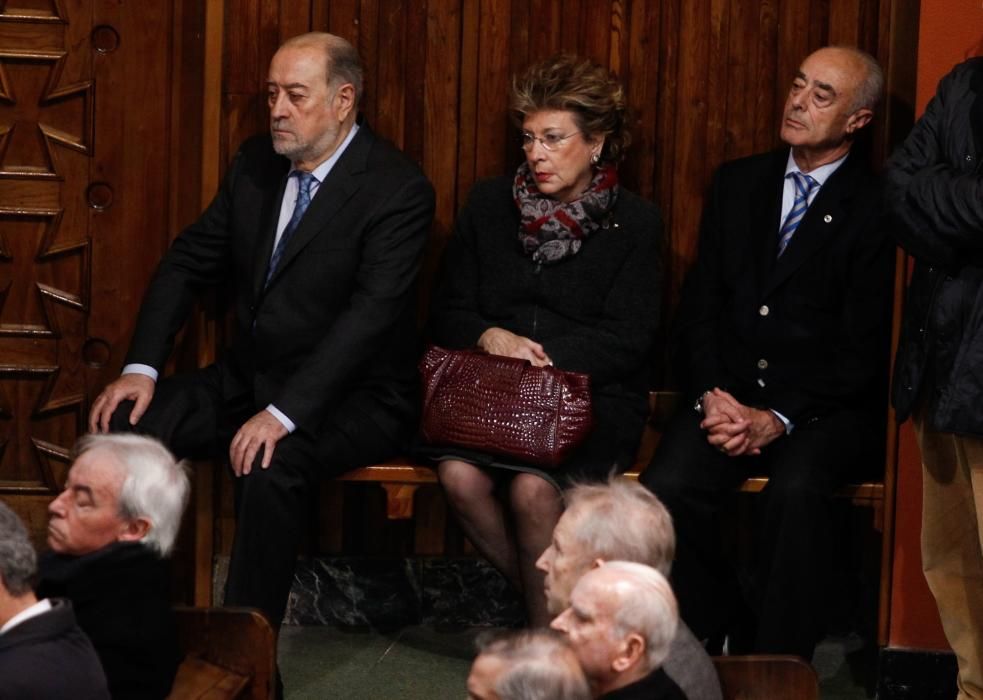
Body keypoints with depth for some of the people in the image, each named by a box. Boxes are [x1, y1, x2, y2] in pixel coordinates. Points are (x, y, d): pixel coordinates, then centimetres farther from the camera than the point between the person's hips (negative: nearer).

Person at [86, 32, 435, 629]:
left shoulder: (398, 188, -15)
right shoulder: (257, 163, 6)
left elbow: (371, 313, -25)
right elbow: (188, 263, 10)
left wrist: (284, 413, -34)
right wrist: (142, 367, -5)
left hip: (353, 397, -7)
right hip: (249, 378, 7)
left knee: (272, 466, -35)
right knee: (124, 424, -13)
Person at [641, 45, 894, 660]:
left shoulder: (875, 209, -3)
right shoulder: (737, 184, 13)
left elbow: (862, 349, -7)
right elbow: (699, 306, 11)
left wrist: (779, 419, -17)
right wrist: (712, 397, -6)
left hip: (827, 408, -4)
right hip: (730, 395, 4)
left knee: (796, 490, -35)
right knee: (667, 487, -25)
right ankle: (725, 637, -5)